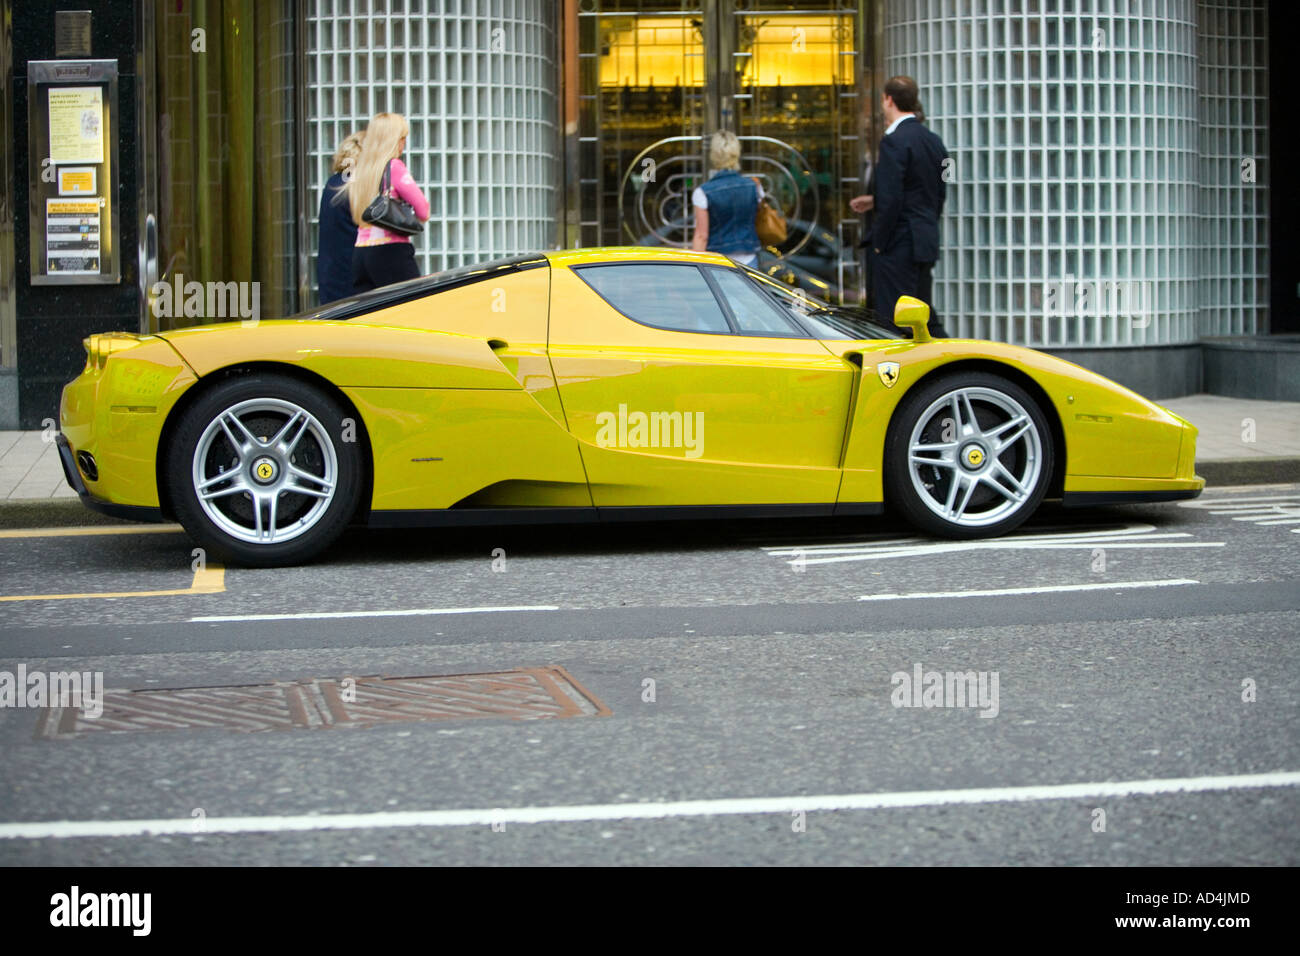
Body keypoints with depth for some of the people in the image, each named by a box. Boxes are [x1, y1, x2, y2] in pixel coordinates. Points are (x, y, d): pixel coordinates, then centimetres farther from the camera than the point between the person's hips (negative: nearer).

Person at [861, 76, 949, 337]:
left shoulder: (894, 141, -14)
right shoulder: (933, 141, 12)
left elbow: (891, 200, -20)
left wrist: (879, 243, -10)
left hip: (899, 246, -9)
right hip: (927, 244, 9)